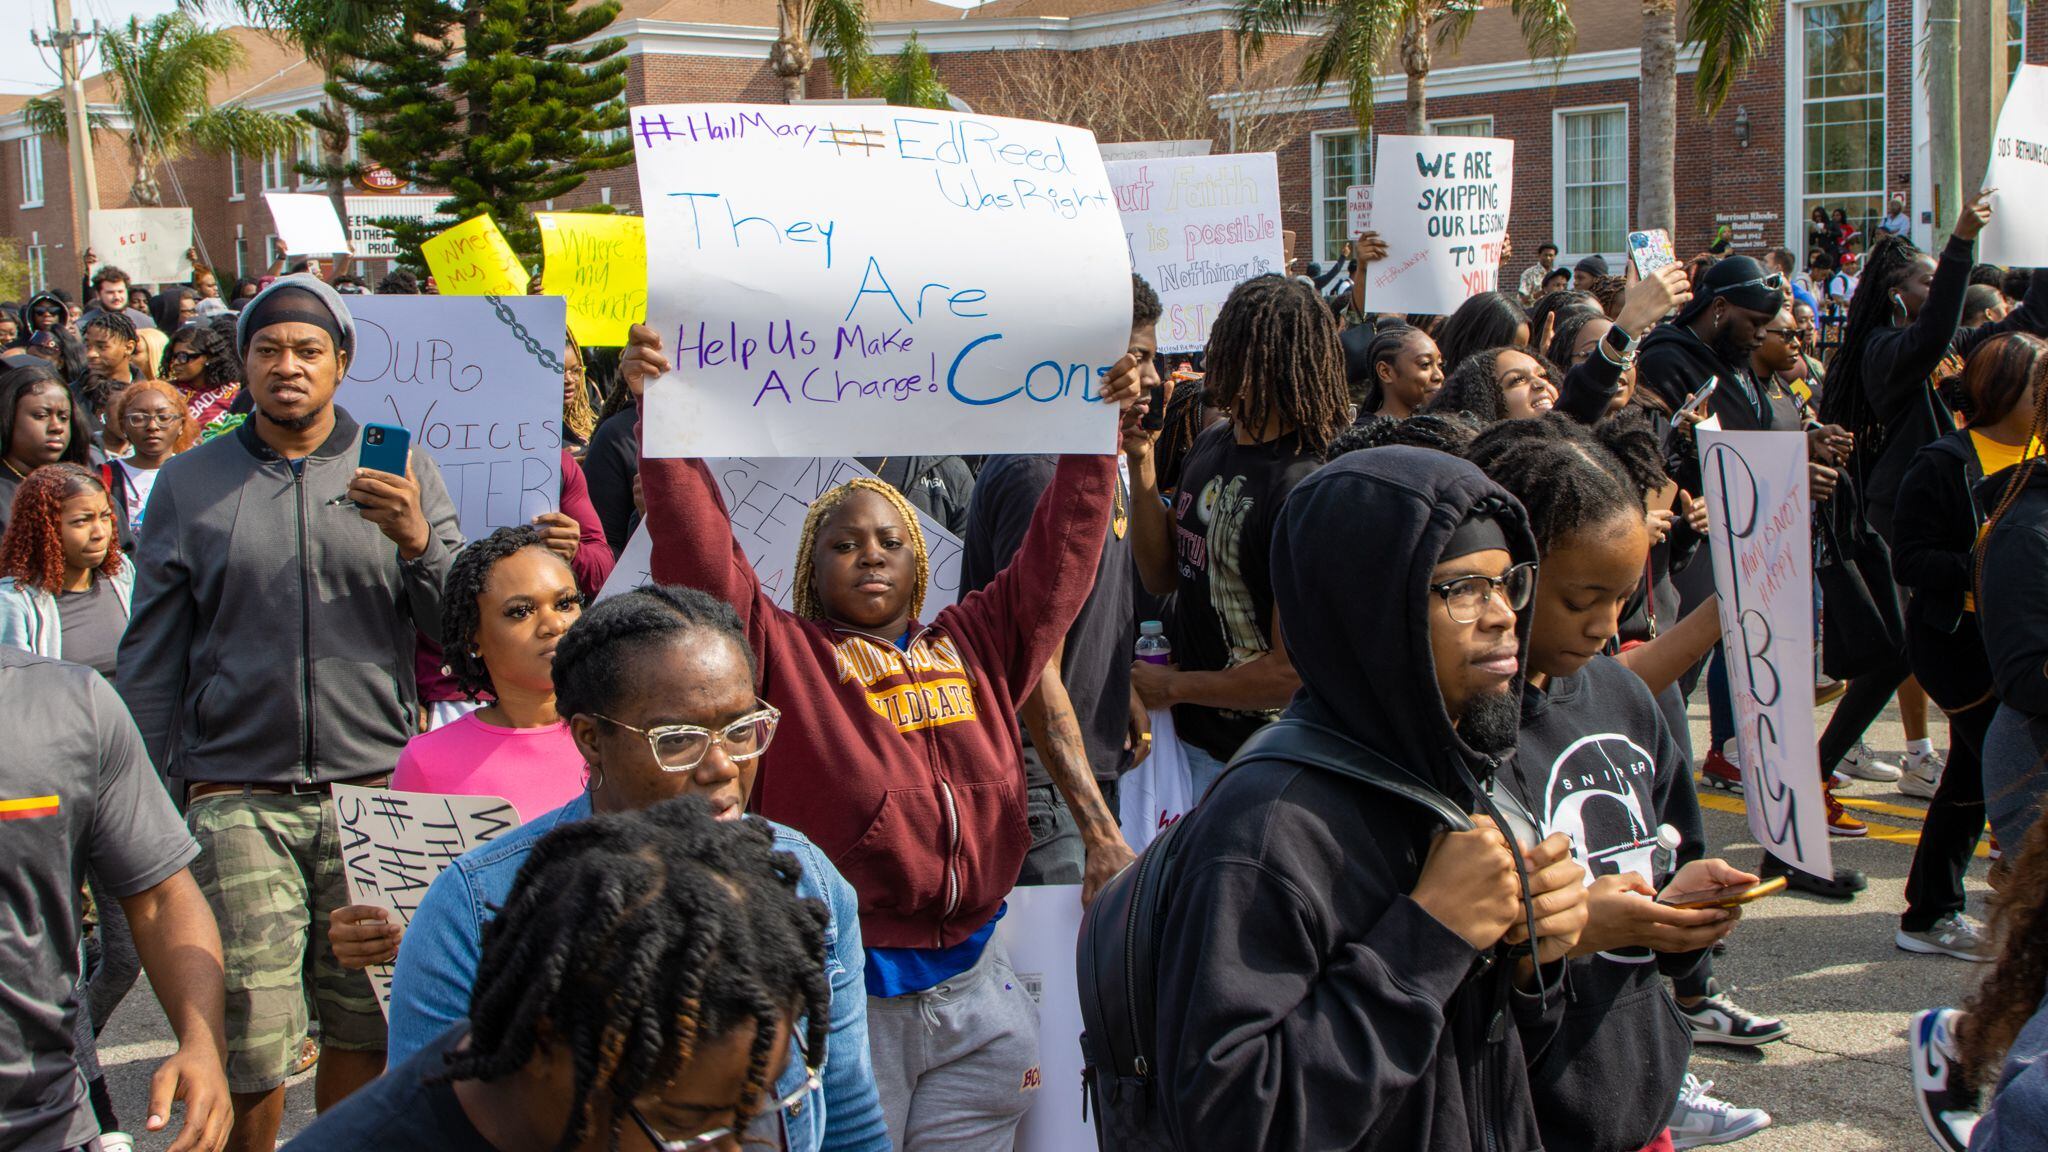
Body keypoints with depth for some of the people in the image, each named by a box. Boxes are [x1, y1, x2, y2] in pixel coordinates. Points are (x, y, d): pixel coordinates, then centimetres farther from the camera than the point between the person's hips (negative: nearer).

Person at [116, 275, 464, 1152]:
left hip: (375, 791, 1)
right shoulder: (189, 485, 9)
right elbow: (152, 658, 11)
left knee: (364, 1027, 6)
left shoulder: (399, 470, 8)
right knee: (247, 1042, -5)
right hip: (237, 799, 0)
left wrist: (417, 541, -13)